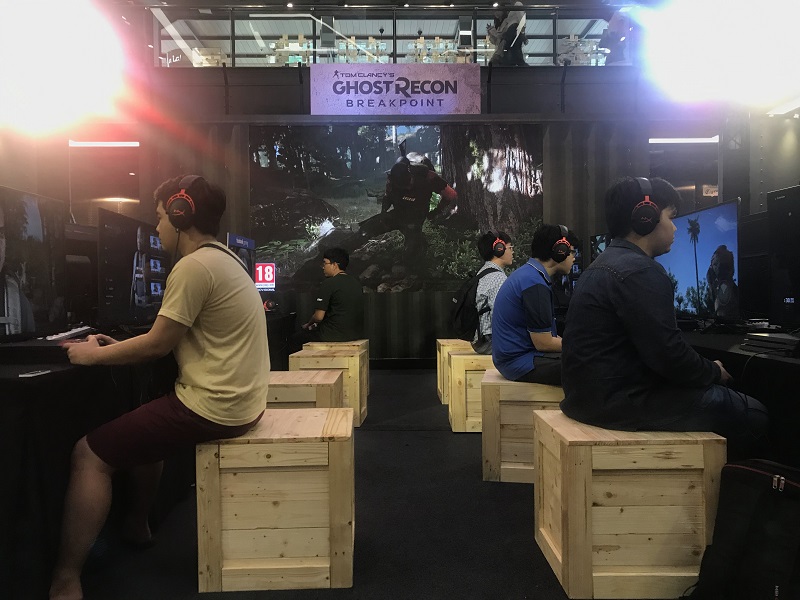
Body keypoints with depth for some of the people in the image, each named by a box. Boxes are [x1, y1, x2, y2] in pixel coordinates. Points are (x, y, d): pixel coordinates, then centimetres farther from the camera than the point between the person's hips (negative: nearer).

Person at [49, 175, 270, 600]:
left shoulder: (193, 266, -18)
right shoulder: (223, 259, 14)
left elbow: (158, 344, -13)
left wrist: (96, 355, 2)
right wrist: (119, 346, 19)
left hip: (213, 407, -10)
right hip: (237, 399, 10)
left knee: (89, 453, -2)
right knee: (141, 423, 31)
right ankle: (137, 524, 43)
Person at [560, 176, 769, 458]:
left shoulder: (605, 265, 14)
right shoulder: (640, 271, -18)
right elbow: (668, 355, -21)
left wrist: (705, 370, 15)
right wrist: (714, 372, -1)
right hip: (621, 400, -10)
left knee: (720, 393, 24)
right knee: (752, 415, -2)